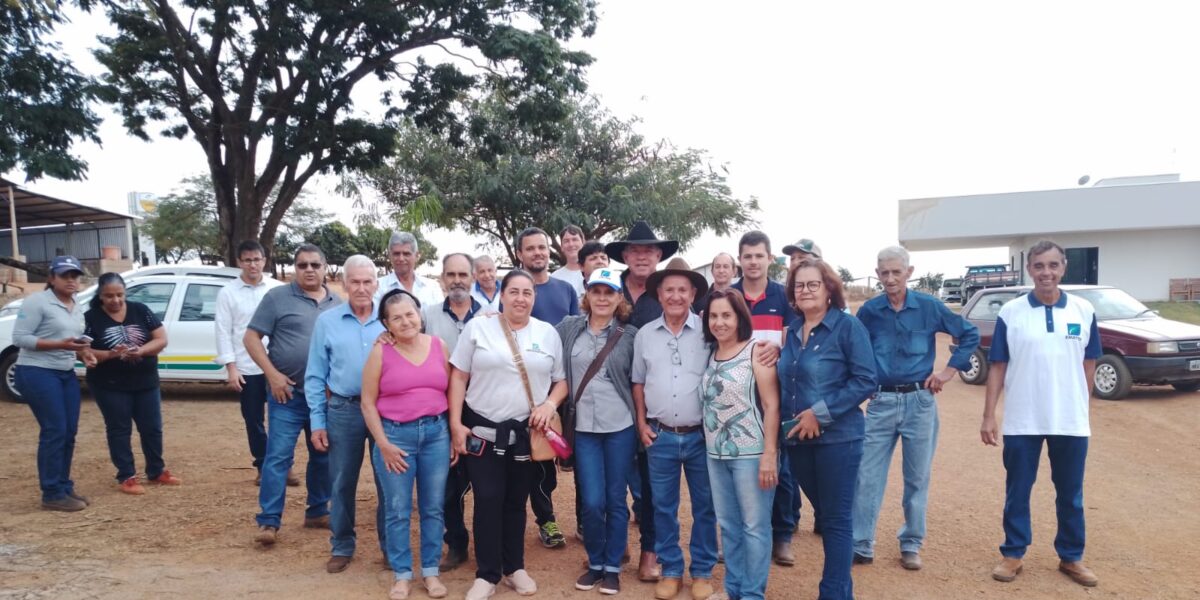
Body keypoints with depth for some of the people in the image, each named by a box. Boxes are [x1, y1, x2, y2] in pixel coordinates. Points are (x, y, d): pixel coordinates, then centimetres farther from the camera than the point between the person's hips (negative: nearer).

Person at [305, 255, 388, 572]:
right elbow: (315, 376, 3)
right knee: (342, 484, 11)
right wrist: (317, 422, -1)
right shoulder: (327, 321, 2)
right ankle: (342, 547, 28)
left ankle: (391, 546, 24)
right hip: (343, 411, 1)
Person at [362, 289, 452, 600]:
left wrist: (454, 431, 4)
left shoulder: (439, 346, 3)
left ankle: (431, 571, 24)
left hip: (437, 433, 2)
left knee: (433, 508, 10)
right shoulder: (380, 352, -4)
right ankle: (402, 574, 22)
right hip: (395, 435, -2)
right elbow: (368, 402, -2)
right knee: (397, 511, 6)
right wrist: (383, 444, -7)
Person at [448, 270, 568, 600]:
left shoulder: (548, 333, 4)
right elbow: (458, 377, -1)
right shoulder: (478, 327, -2)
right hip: (482, 430, -2)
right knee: (488, 500, -1)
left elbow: (562, 380, 9)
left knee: (516, 502, 12)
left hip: (528, 433, 2)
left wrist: (550, 404, -11)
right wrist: (456, 424, -7)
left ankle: (514, 568, 27)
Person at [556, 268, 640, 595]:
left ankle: (612, 567, 24)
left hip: (620, 427, -1)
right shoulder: (569, 327, 3)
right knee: (592, 502, 1)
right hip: (583, 428, 1)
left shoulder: (630, 335, 0)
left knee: (615, 500, 7)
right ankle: (595, 563, 24)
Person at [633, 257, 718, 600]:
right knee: (663, 506, 10)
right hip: (660, 436, 2)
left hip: (702, 435, -2)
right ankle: (671, 570, 26)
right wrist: (641, 422, 5)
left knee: (705, 506, 9)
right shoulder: (644, 335, 4)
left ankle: (702, 571, 25)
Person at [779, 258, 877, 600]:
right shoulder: (792, 331, 9)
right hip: (797, 440, 6)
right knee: (822, 516, 16)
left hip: (836, 438, -6)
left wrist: (820, 412, -19)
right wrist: (783, 422, 5)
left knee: (836, 519, 2)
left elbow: (866, 380, -14)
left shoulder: (848, 326, -8)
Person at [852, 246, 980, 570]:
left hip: (919, 402, 0)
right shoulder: (868, 311, -2)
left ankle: (911, 545, 25)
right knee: (867, 476, 0)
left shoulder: (930, 307, -4)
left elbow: (970, 335, 6)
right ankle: (860, 545, 11)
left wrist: (949, 370, 1)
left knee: (917, 478, 10)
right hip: (881, 402, 0)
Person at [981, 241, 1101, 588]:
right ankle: (1013, 554, 22)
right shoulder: (1010, 312, -4)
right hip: (1021, 422, -1)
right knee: (1017, 493, 9)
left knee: (1070, 494, 14)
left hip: (1072, 422, 1)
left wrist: (1082, 409, 7)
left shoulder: (1084, 311, 0)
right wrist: (989, 416, -5)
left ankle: (1071, 557, 29)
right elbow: (997, 367, -2)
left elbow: (1088, 364, 8)